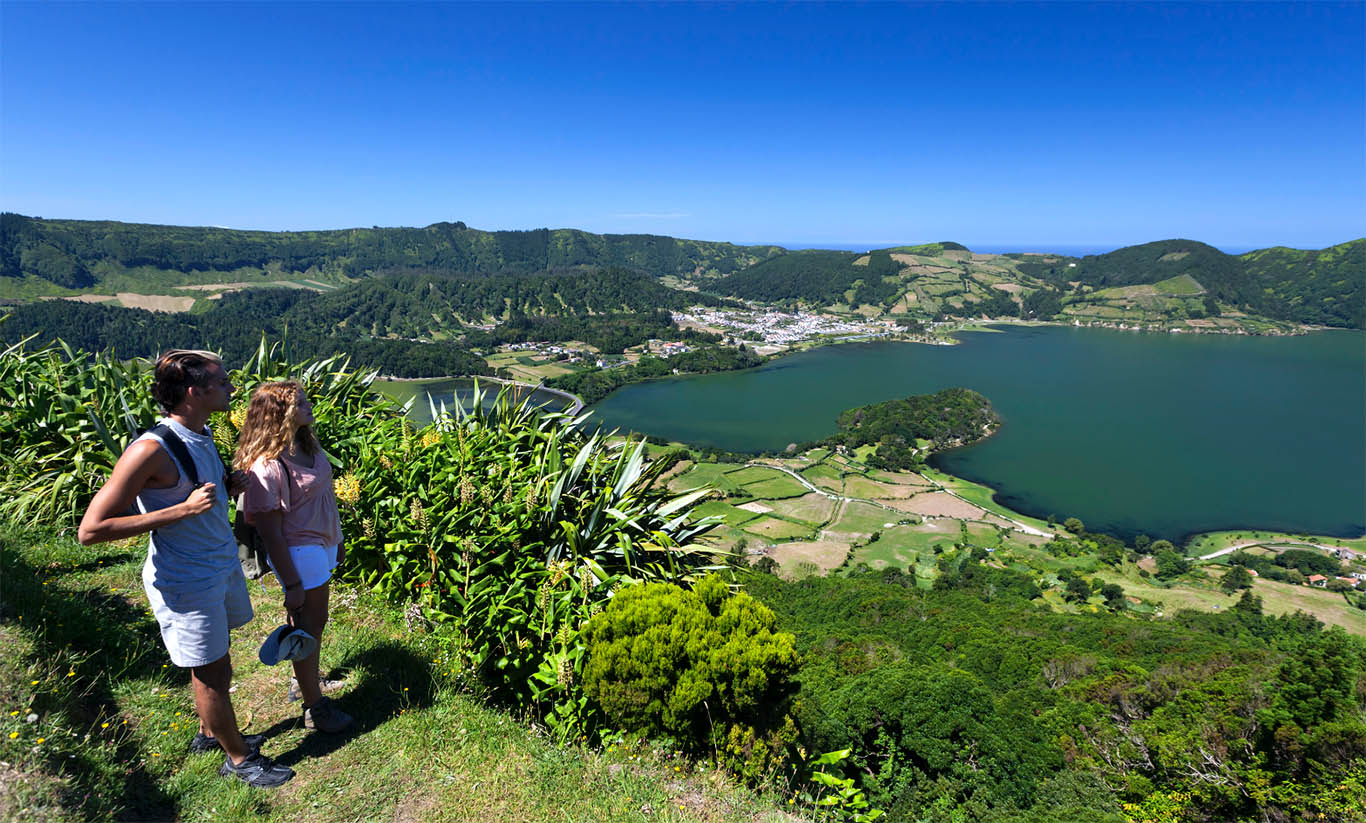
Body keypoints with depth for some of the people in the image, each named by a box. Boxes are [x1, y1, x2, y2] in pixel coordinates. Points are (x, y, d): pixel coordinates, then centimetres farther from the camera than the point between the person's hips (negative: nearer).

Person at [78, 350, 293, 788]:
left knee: (218, 662, 23)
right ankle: (238, 758, 29)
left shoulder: (202, 434, 0)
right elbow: (90, 529, -24)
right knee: (210, 673, 11)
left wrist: (230, 481, 3)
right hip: (186, 580, -7)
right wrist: (183, 510, -28)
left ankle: (210, 732, 45)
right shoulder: (151, 450, -25)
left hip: (222, 563, 8)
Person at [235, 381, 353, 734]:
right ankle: (315, 708, 22)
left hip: (321, 545, 8)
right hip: (298, 552, -8)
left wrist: (337, 540, 19)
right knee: (309, 625, 5)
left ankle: (306, 680, 45)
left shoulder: (306, 445, 1)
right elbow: (270, 532, -21)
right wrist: (291, 583, -18)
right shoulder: (267, 466, -25)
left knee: (314, 620, 23)